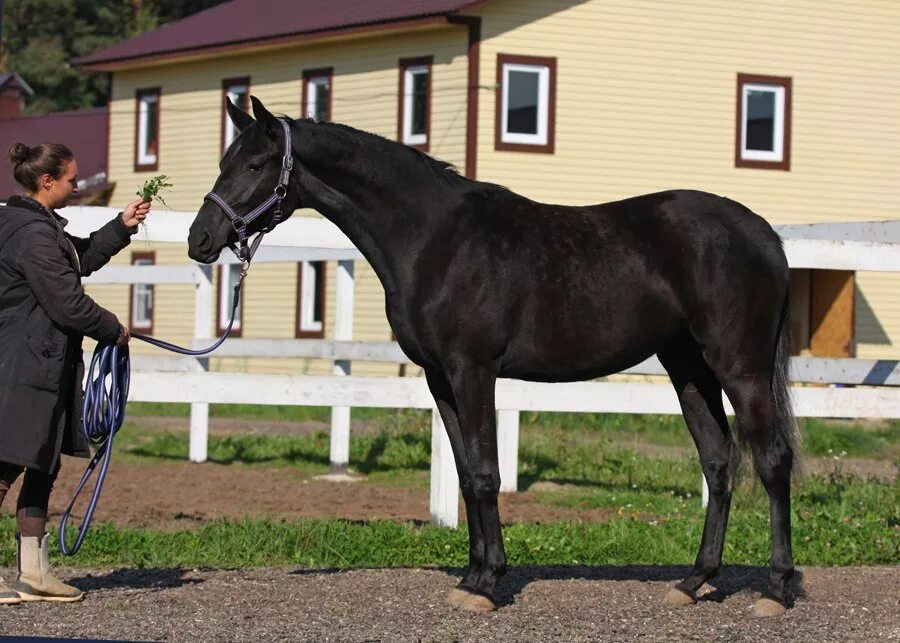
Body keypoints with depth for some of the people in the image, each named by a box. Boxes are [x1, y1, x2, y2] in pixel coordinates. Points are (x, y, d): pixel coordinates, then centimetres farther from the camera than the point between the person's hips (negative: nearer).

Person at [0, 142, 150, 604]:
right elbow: (67, 302, -18)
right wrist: (114, 330, -3)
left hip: (42, 366, 11)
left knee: (42, 466, 13)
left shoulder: (40, 226, 15)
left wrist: (122, 226, 25)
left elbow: (82, 259, 32)